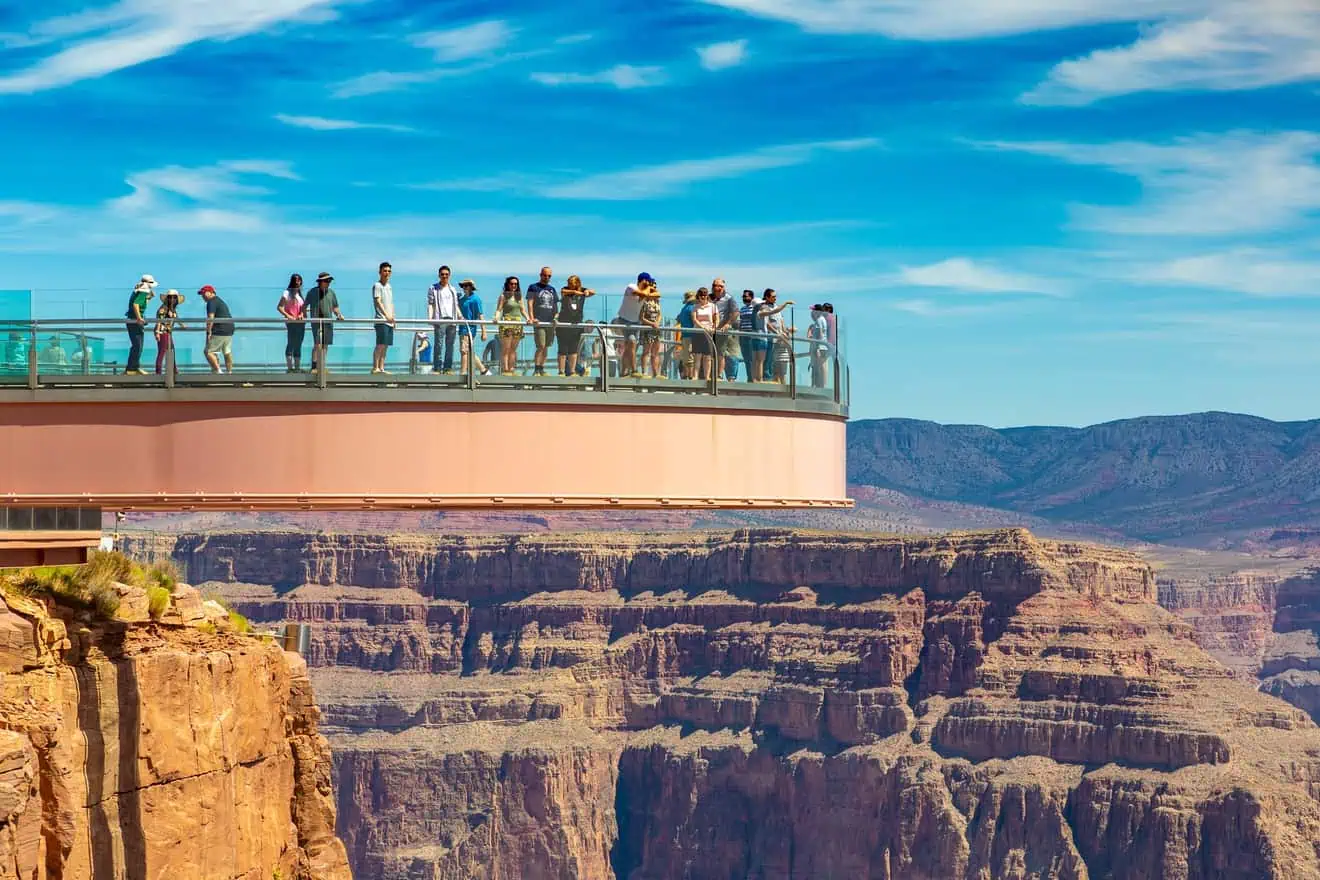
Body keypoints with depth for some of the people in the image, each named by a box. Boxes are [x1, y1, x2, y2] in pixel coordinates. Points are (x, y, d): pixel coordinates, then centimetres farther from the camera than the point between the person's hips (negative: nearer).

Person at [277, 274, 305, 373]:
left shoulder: (299, 293, 16)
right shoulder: (287, 293, -5)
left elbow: (303, 307, 14)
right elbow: (279, 307, -10)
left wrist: (302, 314, -7)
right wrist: (288, 316, -21)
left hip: (300, 322, 7)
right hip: (291, 322, -7)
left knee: (298, 346, 10)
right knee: (291, 344, -8)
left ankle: (297, 367, 14)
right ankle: (289, 367, -7)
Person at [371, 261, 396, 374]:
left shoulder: (389, 287, 19)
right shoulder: (377, 286, -6)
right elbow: (378, 302, -17)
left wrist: (393, 318, 16)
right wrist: (386, 315, -27)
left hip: (389, 321, 8)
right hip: (381, 320, -8)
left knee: (385, 346, 7)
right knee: (380, 345, -12)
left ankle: (381, 368, 9)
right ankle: (375, 368, -12)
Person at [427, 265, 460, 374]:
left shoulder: (452, 290, 20)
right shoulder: (433, 289, 6)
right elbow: (430, 304, 0)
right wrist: (430, 318, -12)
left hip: (452, 320, 5)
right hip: (440, 320, -5)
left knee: (450, 345, 4)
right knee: (439, 345, -8)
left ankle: (448, 368, 7)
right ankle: (437, 368, -8)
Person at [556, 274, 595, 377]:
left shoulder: (582, 291, 8)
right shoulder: (566, 289, 3)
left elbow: (593, 292, -4)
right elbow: (563, 292, -19)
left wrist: (587, 291, -26)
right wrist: (574, 292, -36)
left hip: (576, 324, 3)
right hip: (563, 324, -3)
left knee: (574, 350, 7)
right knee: (563, 350, -4)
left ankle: (572, 371, 11)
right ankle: (561, 372, -3)